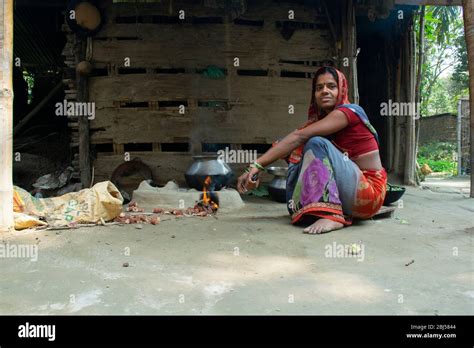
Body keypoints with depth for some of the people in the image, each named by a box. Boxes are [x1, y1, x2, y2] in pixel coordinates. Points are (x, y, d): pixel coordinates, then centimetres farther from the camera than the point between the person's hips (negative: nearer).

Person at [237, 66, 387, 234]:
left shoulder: (349, 111, -12)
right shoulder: (320, 119, 12)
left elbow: (299, 136, -24)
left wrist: (258, 164, -30)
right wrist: (257, 169, -14)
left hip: (368, 191, -7)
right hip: (347, 193, 7)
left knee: (316, 143, -24)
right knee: (297, 153, 0)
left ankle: (331, 215, -30)